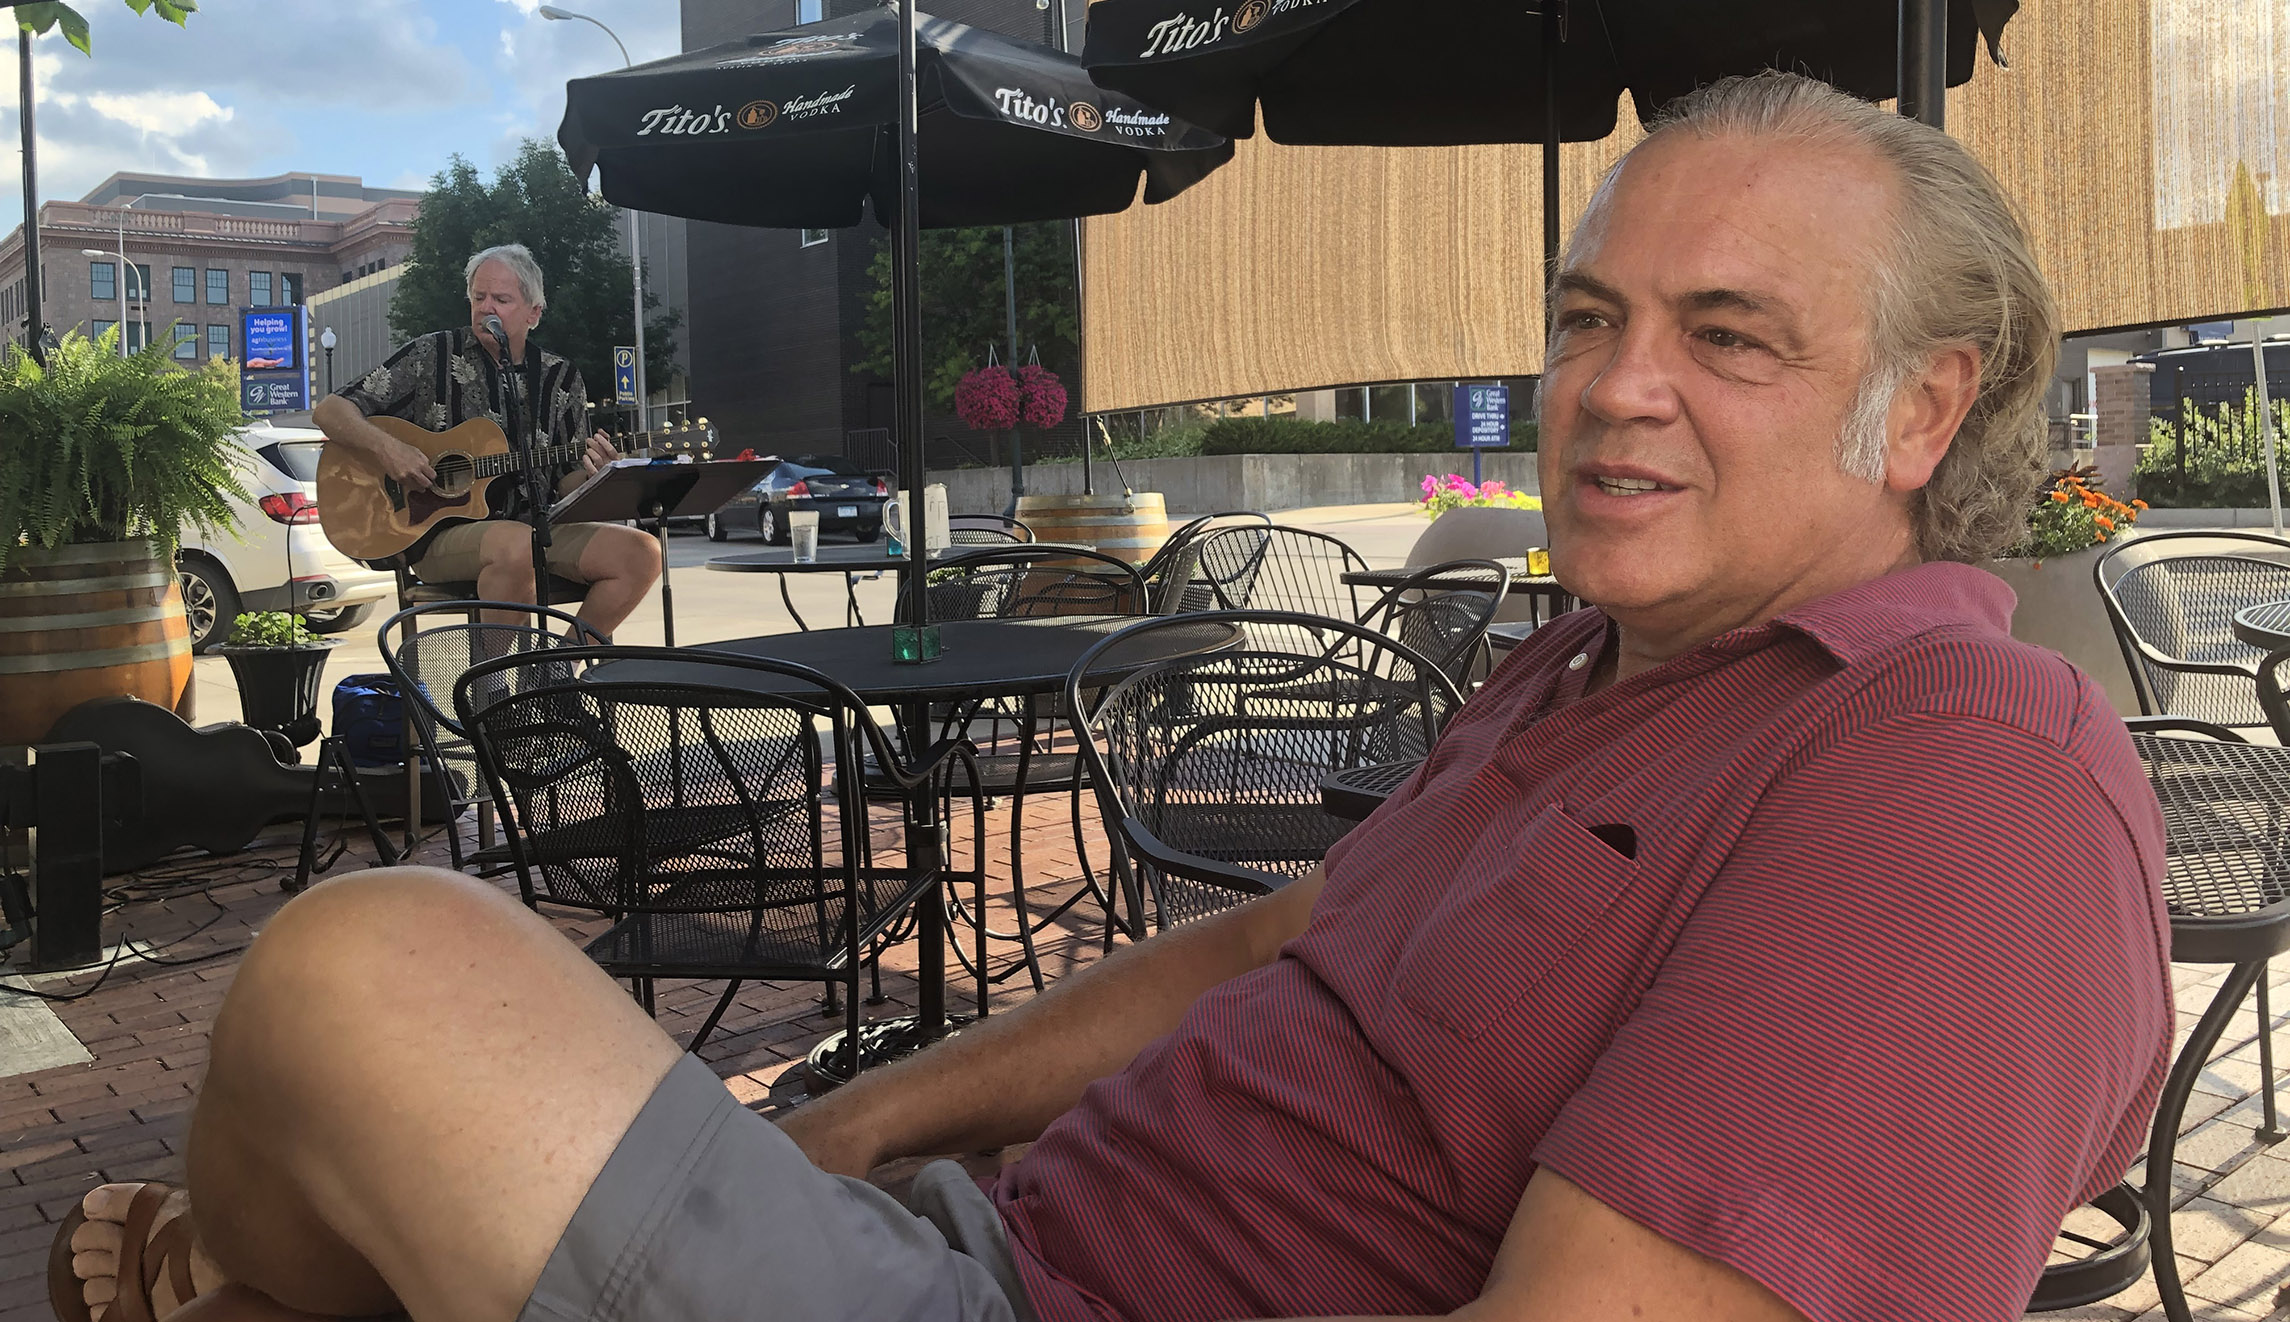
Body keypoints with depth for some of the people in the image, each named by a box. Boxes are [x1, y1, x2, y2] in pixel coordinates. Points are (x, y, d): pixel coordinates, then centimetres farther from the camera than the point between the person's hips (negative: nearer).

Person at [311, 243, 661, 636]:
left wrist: (591, 473, -12)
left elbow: (566, 486, 12)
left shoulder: (561, 380, 11)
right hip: (436, 528, -4)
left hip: (534, 526, 4)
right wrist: (386, 448, -19)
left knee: (642, 554, -17)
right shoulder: (432, 356, 2)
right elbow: (328, 411, 1)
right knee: (518, 545, -38)